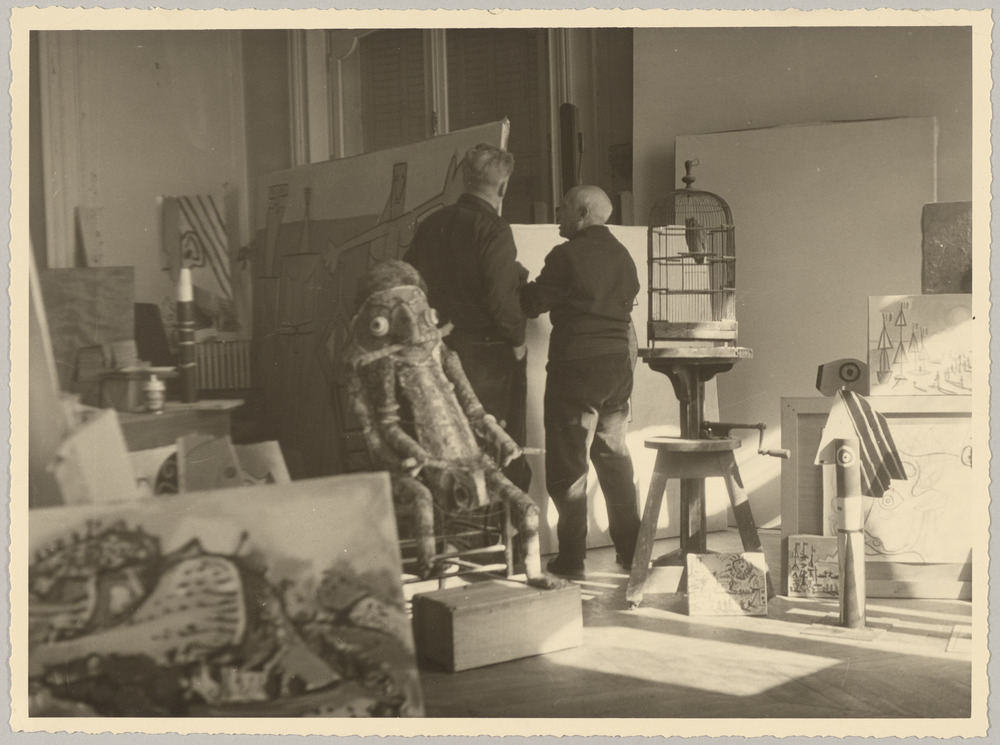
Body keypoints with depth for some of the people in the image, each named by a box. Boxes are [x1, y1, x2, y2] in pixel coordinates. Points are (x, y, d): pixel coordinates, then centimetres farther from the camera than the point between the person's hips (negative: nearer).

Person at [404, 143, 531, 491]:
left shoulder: (430, 225, 7)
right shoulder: (493, 229, -13)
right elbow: (501, 296, -20)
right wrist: (517, 339, -6)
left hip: (444, 348, 6)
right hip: (490, 350, -6)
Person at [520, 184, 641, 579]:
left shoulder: (567, 256, -11)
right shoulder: (622, 255, 9)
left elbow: (533, 303, -8)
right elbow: (629, 297, 14)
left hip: (577, 364, -7)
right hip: (619, 362, 7)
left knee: (568, 461, 0)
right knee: (614, 454, 18)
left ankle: (572, 558, 2)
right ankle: (631, 549, 23)